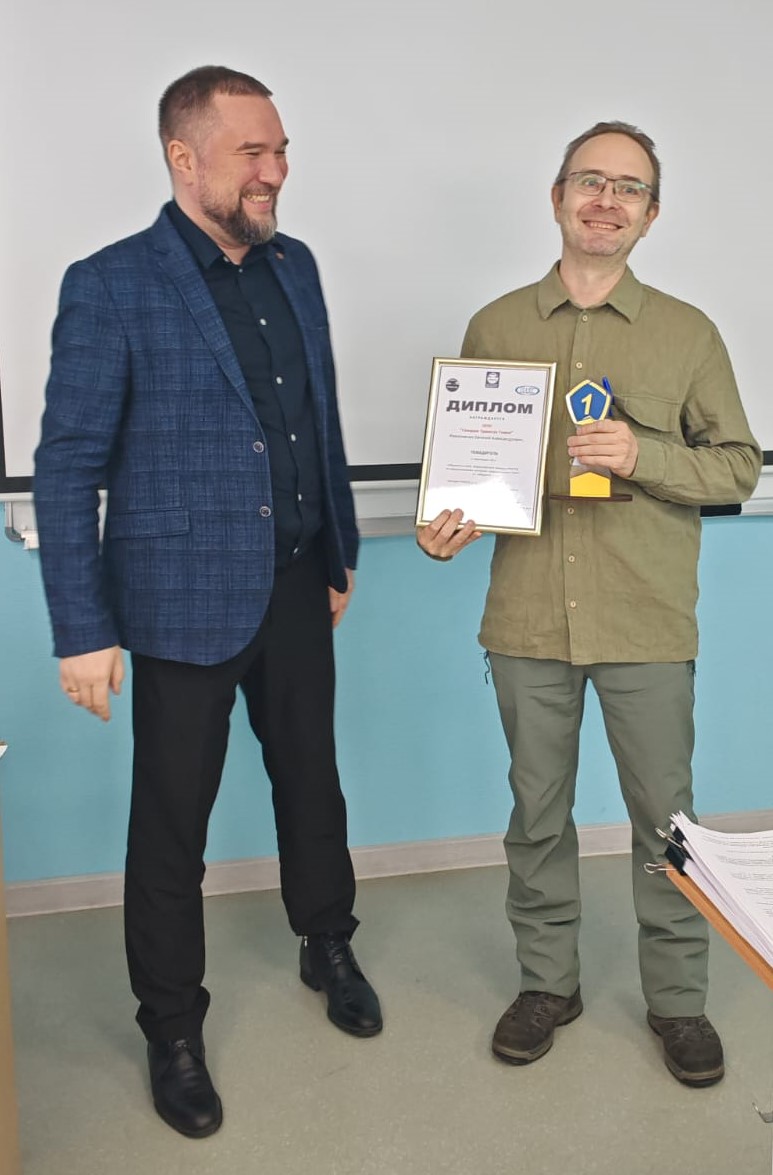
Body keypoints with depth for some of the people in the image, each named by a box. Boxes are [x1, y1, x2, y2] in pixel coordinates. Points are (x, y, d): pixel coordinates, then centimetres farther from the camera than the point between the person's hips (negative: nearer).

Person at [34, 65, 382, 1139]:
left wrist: (340, 553, 15)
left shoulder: (295, 266, 7)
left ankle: (329, 948, 44)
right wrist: (83, 631, -14)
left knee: (312, 777, 19)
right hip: (186, 596, -5)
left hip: (297, 587, 6)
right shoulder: (111, 286, -12)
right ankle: (173, 1031, 28)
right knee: (172, 819, 8)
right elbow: (67, 467, -12)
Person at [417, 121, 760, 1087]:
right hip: (528, 617, 2)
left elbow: (738, 464, 2)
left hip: (646, 622, -1)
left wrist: (641, 455, -15)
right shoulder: (494, 327, 5)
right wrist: (447, 522, -9)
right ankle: (547, 980, 33)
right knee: (537, 813, 13)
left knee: (664, 816, 9)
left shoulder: (686, 334, 1)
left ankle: (678, 998, 29)